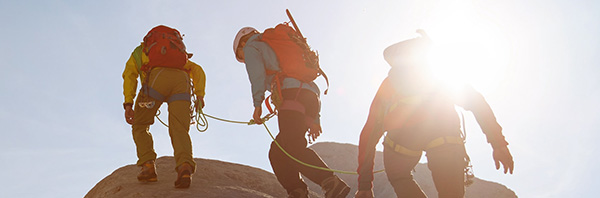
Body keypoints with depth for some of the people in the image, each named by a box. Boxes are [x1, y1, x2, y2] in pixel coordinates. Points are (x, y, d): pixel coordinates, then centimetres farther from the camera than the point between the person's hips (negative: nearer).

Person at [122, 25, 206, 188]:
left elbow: (129, 74, 15)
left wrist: (128, 104, 6)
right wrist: (200, 95, 15)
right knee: (180, 131, -7)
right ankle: (185, 166, -35)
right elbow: (197, 70, 26)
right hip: (181, 80, 2)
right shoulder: (180, 55, 44)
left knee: (140, 126, 16)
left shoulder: (139, 51, 35)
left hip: (156, 79, -2)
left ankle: (148, 167, -3)